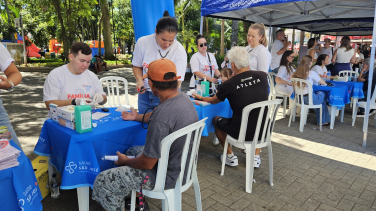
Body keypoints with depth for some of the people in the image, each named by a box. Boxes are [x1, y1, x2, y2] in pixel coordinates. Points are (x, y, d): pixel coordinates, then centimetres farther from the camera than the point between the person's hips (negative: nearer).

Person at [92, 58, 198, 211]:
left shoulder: (160, 118, -33)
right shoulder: (184, 98, -6)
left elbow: (147, 163, -23)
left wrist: (125, 161, -3)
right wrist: (138, 117, 26)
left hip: (168, 176, -9)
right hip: (184, 165, 9)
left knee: (102, 181, -1)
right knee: (133, 151, 29)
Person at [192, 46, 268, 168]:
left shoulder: (228, 84, -13)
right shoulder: (262, 76, -5)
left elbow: (213, 101, 9)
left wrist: (200, 97, 30)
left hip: (241, 133, -3)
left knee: (216, 120, 23)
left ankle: (231, 157, 28)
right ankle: (256, 157, 31)